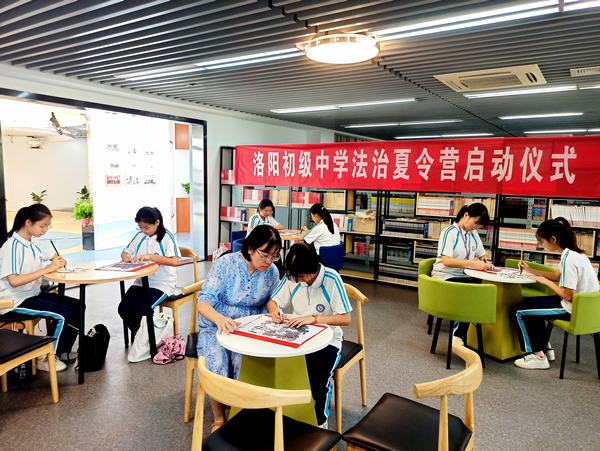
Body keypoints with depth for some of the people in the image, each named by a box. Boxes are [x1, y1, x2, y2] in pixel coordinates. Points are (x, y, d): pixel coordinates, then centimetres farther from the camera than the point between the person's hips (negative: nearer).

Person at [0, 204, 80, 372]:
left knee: (76, 306, -3)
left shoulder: (35, 243, 4)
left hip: (34, 294, 8)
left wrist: (58, 262, -6)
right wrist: (46, 269, -30)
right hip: (15, 301, -8)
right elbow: (14, 281, -29)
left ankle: (63, 351, 12)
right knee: (63, 314, -21)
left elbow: (56, 257, 18)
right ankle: (45, 358, 0)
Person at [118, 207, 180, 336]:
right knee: (123, 309, -13)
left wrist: (151, 256, -26)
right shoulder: (139, 236, 8)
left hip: (162, 284, -6)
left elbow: (174, 261, -18)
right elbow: (125, 252, 15)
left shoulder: (167, 237, -8)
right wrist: (125, 257, -10)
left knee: (139, 310, -23)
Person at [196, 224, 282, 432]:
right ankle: (218, 418, -1)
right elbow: (203, 302, -20)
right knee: (216, 364, -28)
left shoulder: (272, 271, -4)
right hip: (216, 326, -2)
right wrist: (220, 318, -42)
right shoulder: (225, 263, -15)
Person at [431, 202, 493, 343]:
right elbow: (446, 260, -20)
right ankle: (459, 336, -19)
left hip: (464, 276, 7)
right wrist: (472, 264, -27)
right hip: (446, 277, -7)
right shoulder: (449, 232, -9)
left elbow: (481, 256, 19)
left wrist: (485, 263, -5)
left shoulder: (474, 234, 14)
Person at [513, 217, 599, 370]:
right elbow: (557, 275, 19)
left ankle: (538, 356, 5)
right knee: (528, 303, 21)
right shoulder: (573, 253, 5)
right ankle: (545, 347, 24)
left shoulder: (569, 258, -25)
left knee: (520, 311, -5)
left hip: (574, 310, -10)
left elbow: (568, 295, -26)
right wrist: (530, 270, 13)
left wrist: (546, 282, -12)